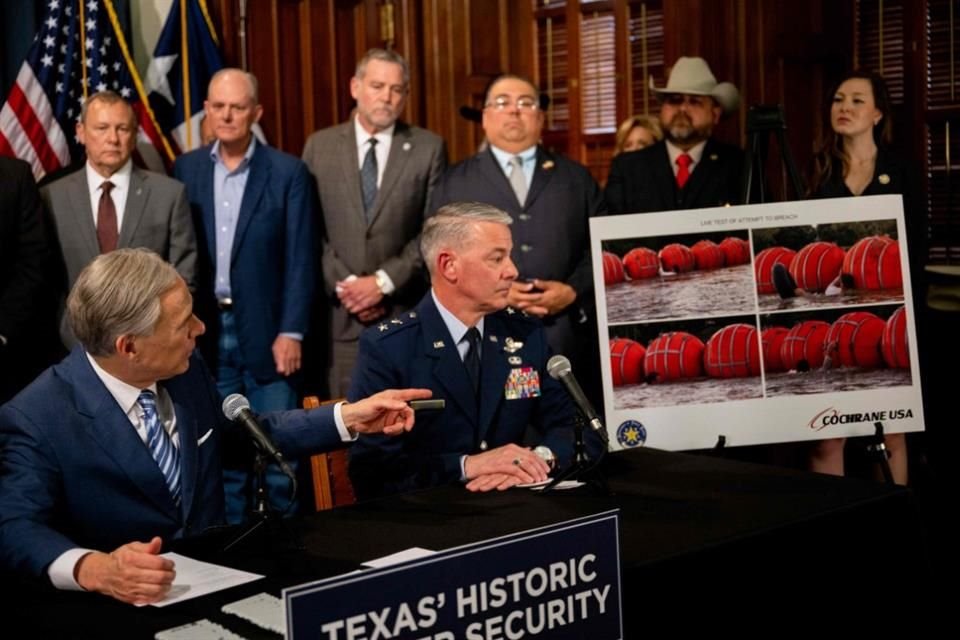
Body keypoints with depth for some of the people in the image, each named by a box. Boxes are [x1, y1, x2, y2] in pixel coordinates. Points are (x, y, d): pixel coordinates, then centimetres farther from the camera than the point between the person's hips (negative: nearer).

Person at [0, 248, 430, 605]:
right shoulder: (36, 421, -15)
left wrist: (350, 418, 10)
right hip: (126, 602, -5)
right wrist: (93, 569, -41)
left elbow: (243, 433, 18)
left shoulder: (186, 370, 2)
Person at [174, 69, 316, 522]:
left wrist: (291, 332, -10)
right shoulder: (186, 169, 7)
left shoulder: (288, 172, -2)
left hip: (266, 329, -2)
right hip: (204, 331, 3)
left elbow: (299, 260, -4)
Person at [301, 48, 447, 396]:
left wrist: (384, 282, -10)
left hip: (406, 310, -1)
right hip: (339, 311, 1)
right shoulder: (320, 145, 7)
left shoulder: (429, 148, 3)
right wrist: (342, 283, -7)